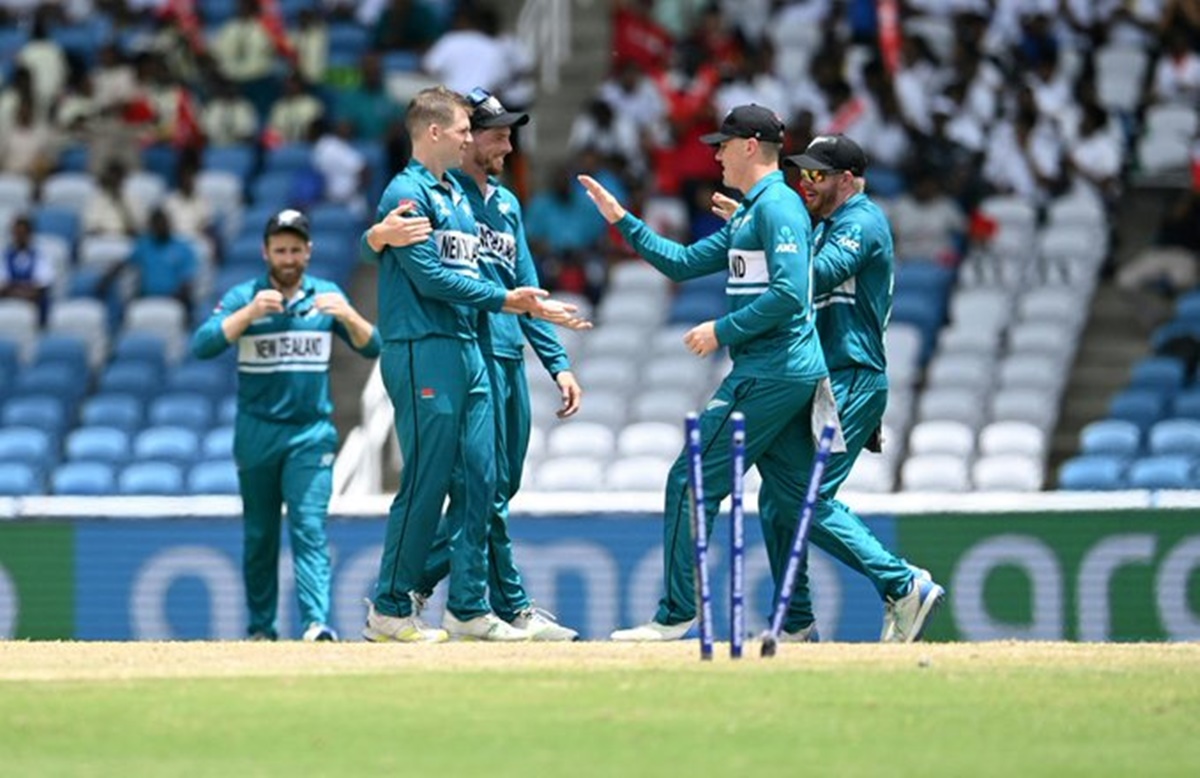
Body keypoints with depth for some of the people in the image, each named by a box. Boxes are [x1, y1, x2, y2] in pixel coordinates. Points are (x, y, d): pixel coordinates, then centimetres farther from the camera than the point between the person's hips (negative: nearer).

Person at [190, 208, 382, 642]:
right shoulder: (243, 297, -1)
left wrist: (347, 316, -21)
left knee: (309, 526, -13)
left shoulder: (326, 296, 5)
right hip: (256, 433, 0)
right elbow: (202, 346, -15)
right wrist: (250, 313, -27)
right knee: (259, 535, 6)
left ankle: (317, 623, -23)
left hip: (311, 432, 0)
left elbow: (371, 348, -1)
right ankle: (261, 628, 15)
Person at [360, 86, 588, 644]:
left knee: (478, 481, 6)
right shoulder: (408, 193, -8)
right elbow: (430, 278, -14)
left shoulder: (457, 196, 20)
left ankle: (469, 609, 10)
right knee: (426, 482, -7)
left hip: (468, 350, 9)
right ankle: (389, 610, -1)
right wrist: (504, 299, -11)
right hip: (423, 351, -9)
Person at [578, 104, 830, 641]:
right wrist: (621, 219, 21)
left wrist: (723, 330, -16)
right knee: (788, 497, 9)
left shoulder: (777, 206, -11)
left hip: (769, 372, -10)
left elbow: (788, 293, -21)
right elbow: (684, 262, 24)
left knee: (692, 483, -7)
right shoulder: (747, 215, 20)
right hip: (794, 374, 10)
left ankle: (677, 613, -6)